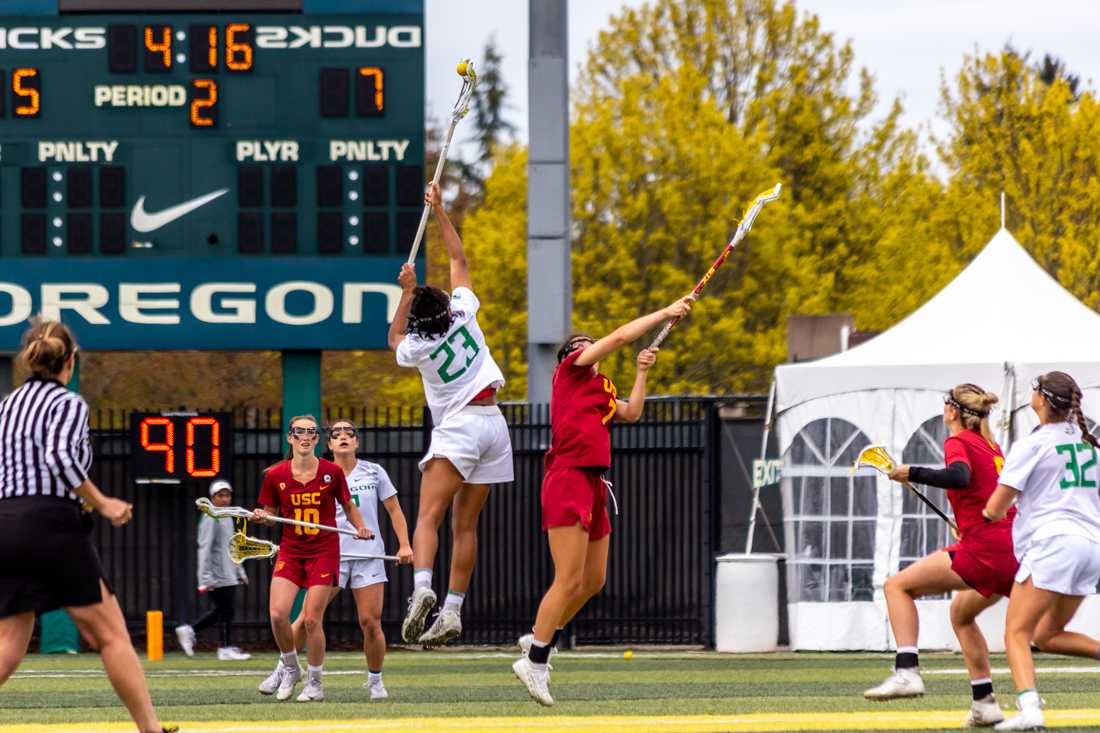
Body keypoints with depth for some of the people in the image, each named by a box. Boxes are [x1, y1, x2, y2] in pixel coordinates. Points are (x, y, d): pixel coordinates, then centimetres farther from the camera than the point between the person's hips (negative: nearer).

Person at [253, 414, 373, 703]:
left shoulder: (332, 472, -4)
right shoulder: (275, 476, -2)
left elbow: (349, 506, 9)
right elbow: (271, 514, 9)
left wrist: (360, 527, -8)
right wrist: (261, 517, -13)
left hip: (324, 552, -2)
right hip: (290, 551, 2)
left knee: (312, 619, -6)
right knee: (277, 613, -12)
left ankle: (315, 683, 10)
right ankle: (289, 667, 15)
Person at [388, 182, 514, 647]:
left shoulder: (416, 350, -5)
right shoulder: (465, 314, 0)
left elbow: (394, 336, 20)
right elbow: (459, 262, 14)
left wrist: (406, 292, 16)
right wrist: (440, 212, 19)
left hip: (456, 429, -5)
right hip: (492, 424, 5)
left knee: (429, 516, -13)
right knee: (466, 525, 5)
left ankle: (422, 588, -37)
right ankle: (453, 611, 0)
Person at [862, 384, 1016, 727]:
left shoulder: (959, 442, -5)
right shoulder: (992, 447, 20)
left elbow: (959, 477, -26)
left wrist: (913, 473, -17)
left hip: (983, 552, -8)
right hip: (1013, 553, 8)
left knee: (898, 585, 0)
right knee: (961, 612, 30)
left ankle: (906, 672, -16)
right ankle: (985, 704, 26)